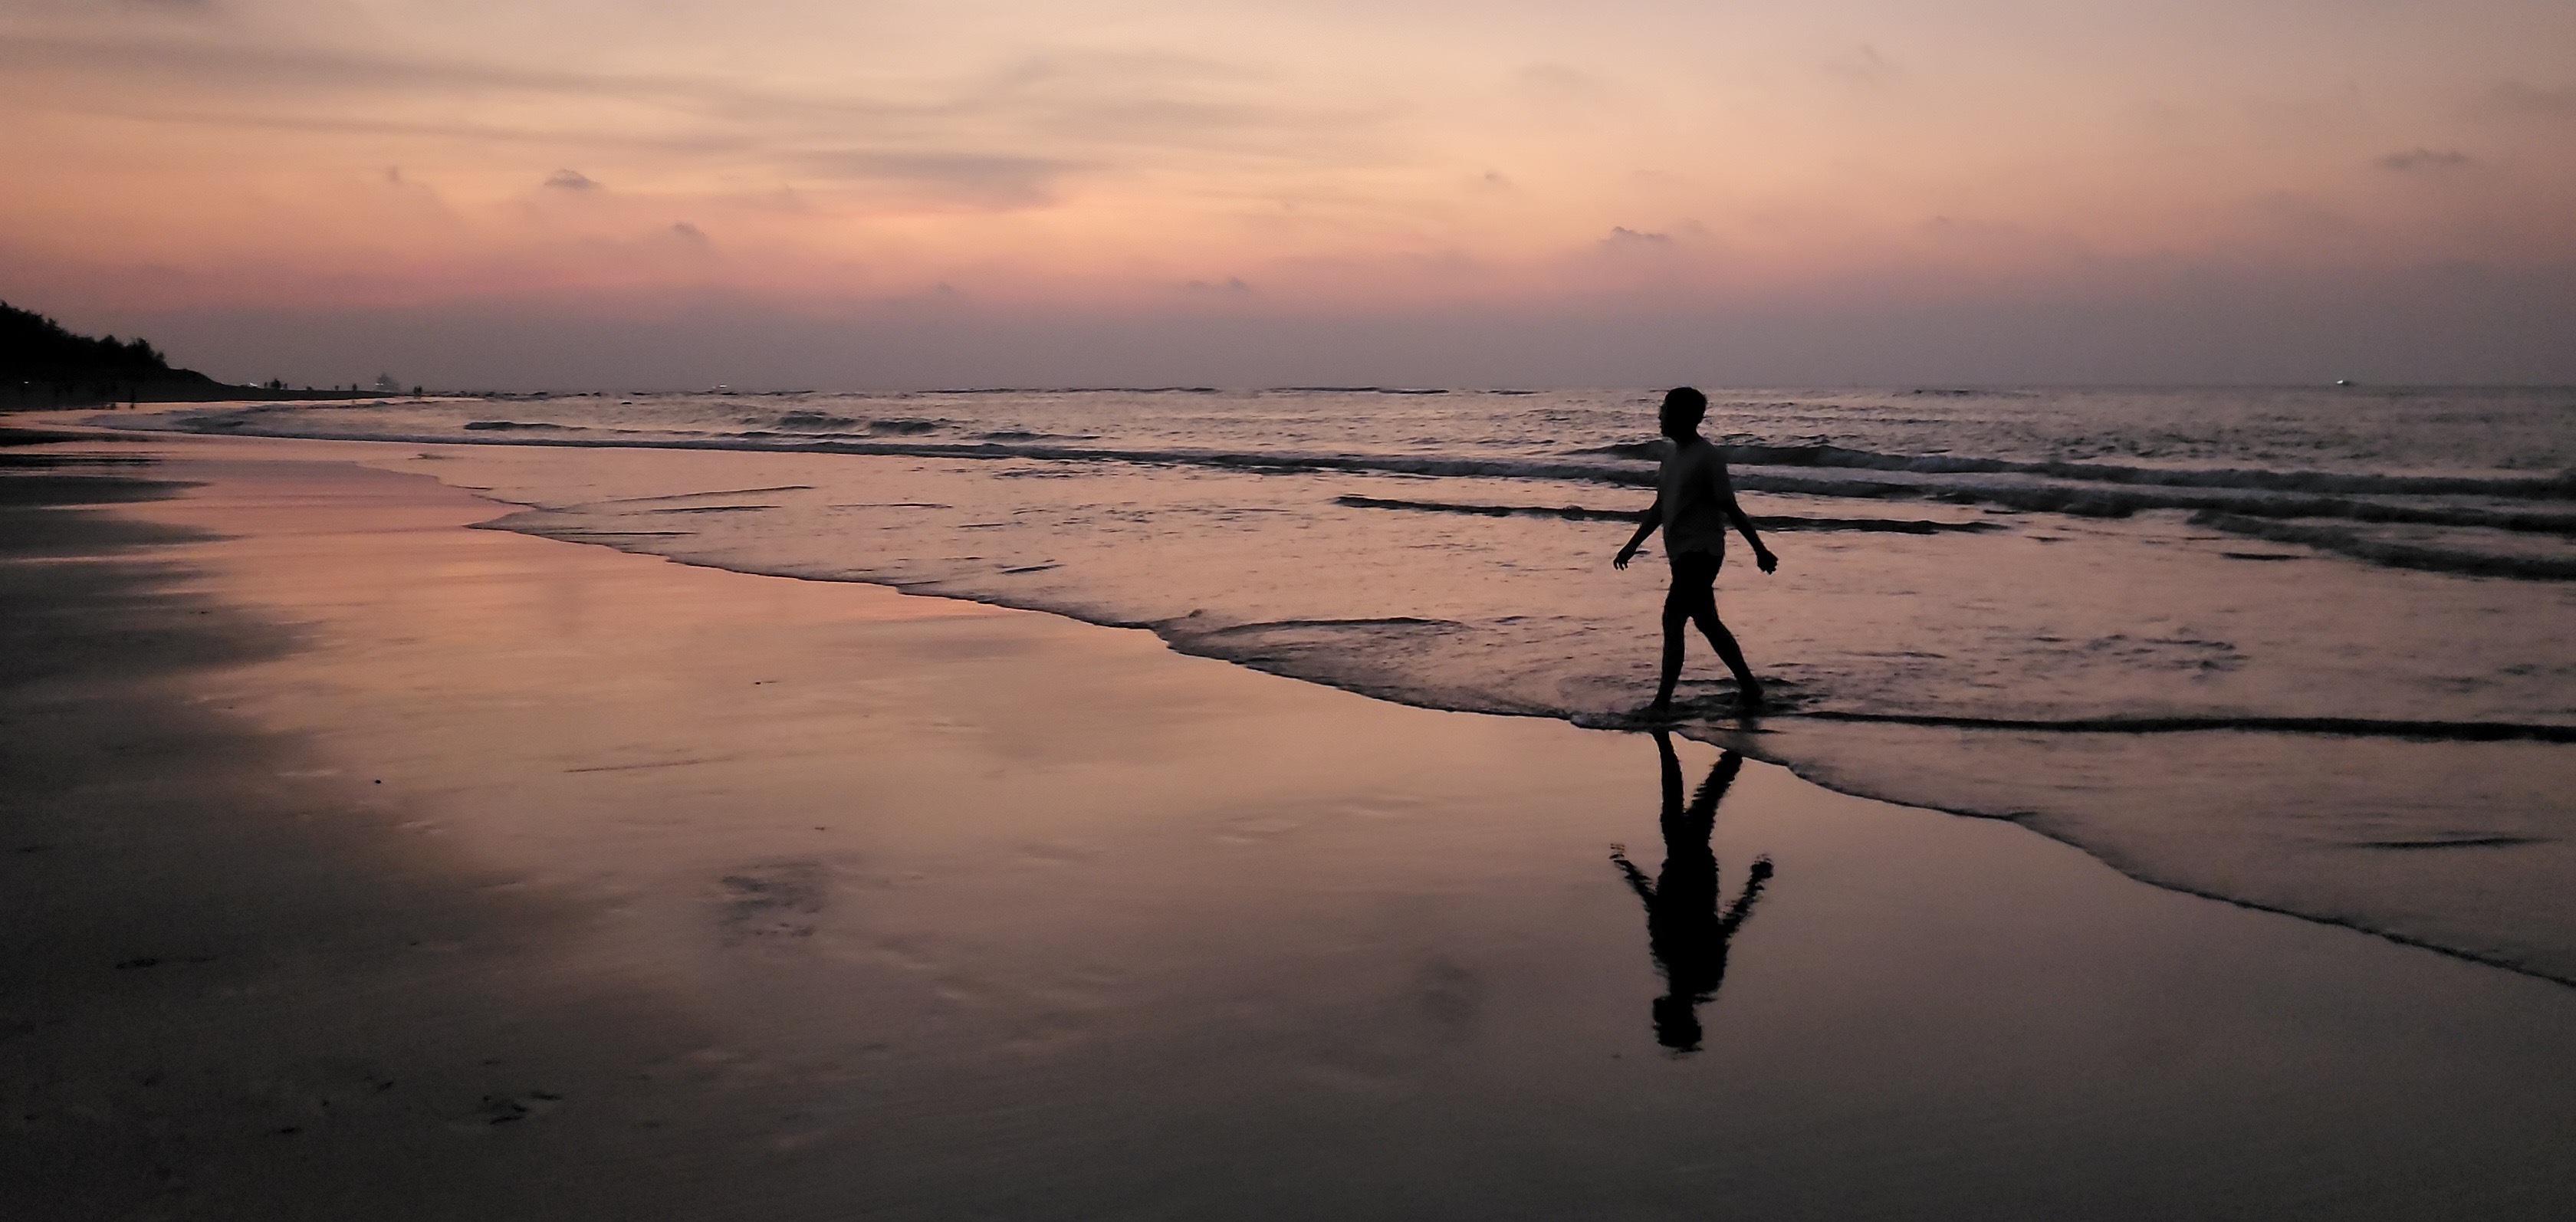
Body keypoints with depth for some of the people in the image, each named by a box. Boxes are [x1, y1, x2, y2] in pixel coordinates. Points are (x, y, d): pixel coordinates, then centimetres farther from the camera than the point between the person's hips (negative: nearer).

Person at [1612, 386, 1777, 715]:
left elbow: (1731, 509, -11)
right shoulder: (1674, 456, 12)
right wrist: (1632, 546, 16)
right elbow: (1659, 508, 19)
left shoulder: (1708, 458, -14)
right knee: (1706, 622, 14)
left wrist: (1760, 550, -7)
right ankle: (1749, 688, 24)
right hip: (1682, 553, 9)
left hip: (1701, 552, -9)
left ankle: (1663, 701, -9)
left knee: (1673, 620, -12)